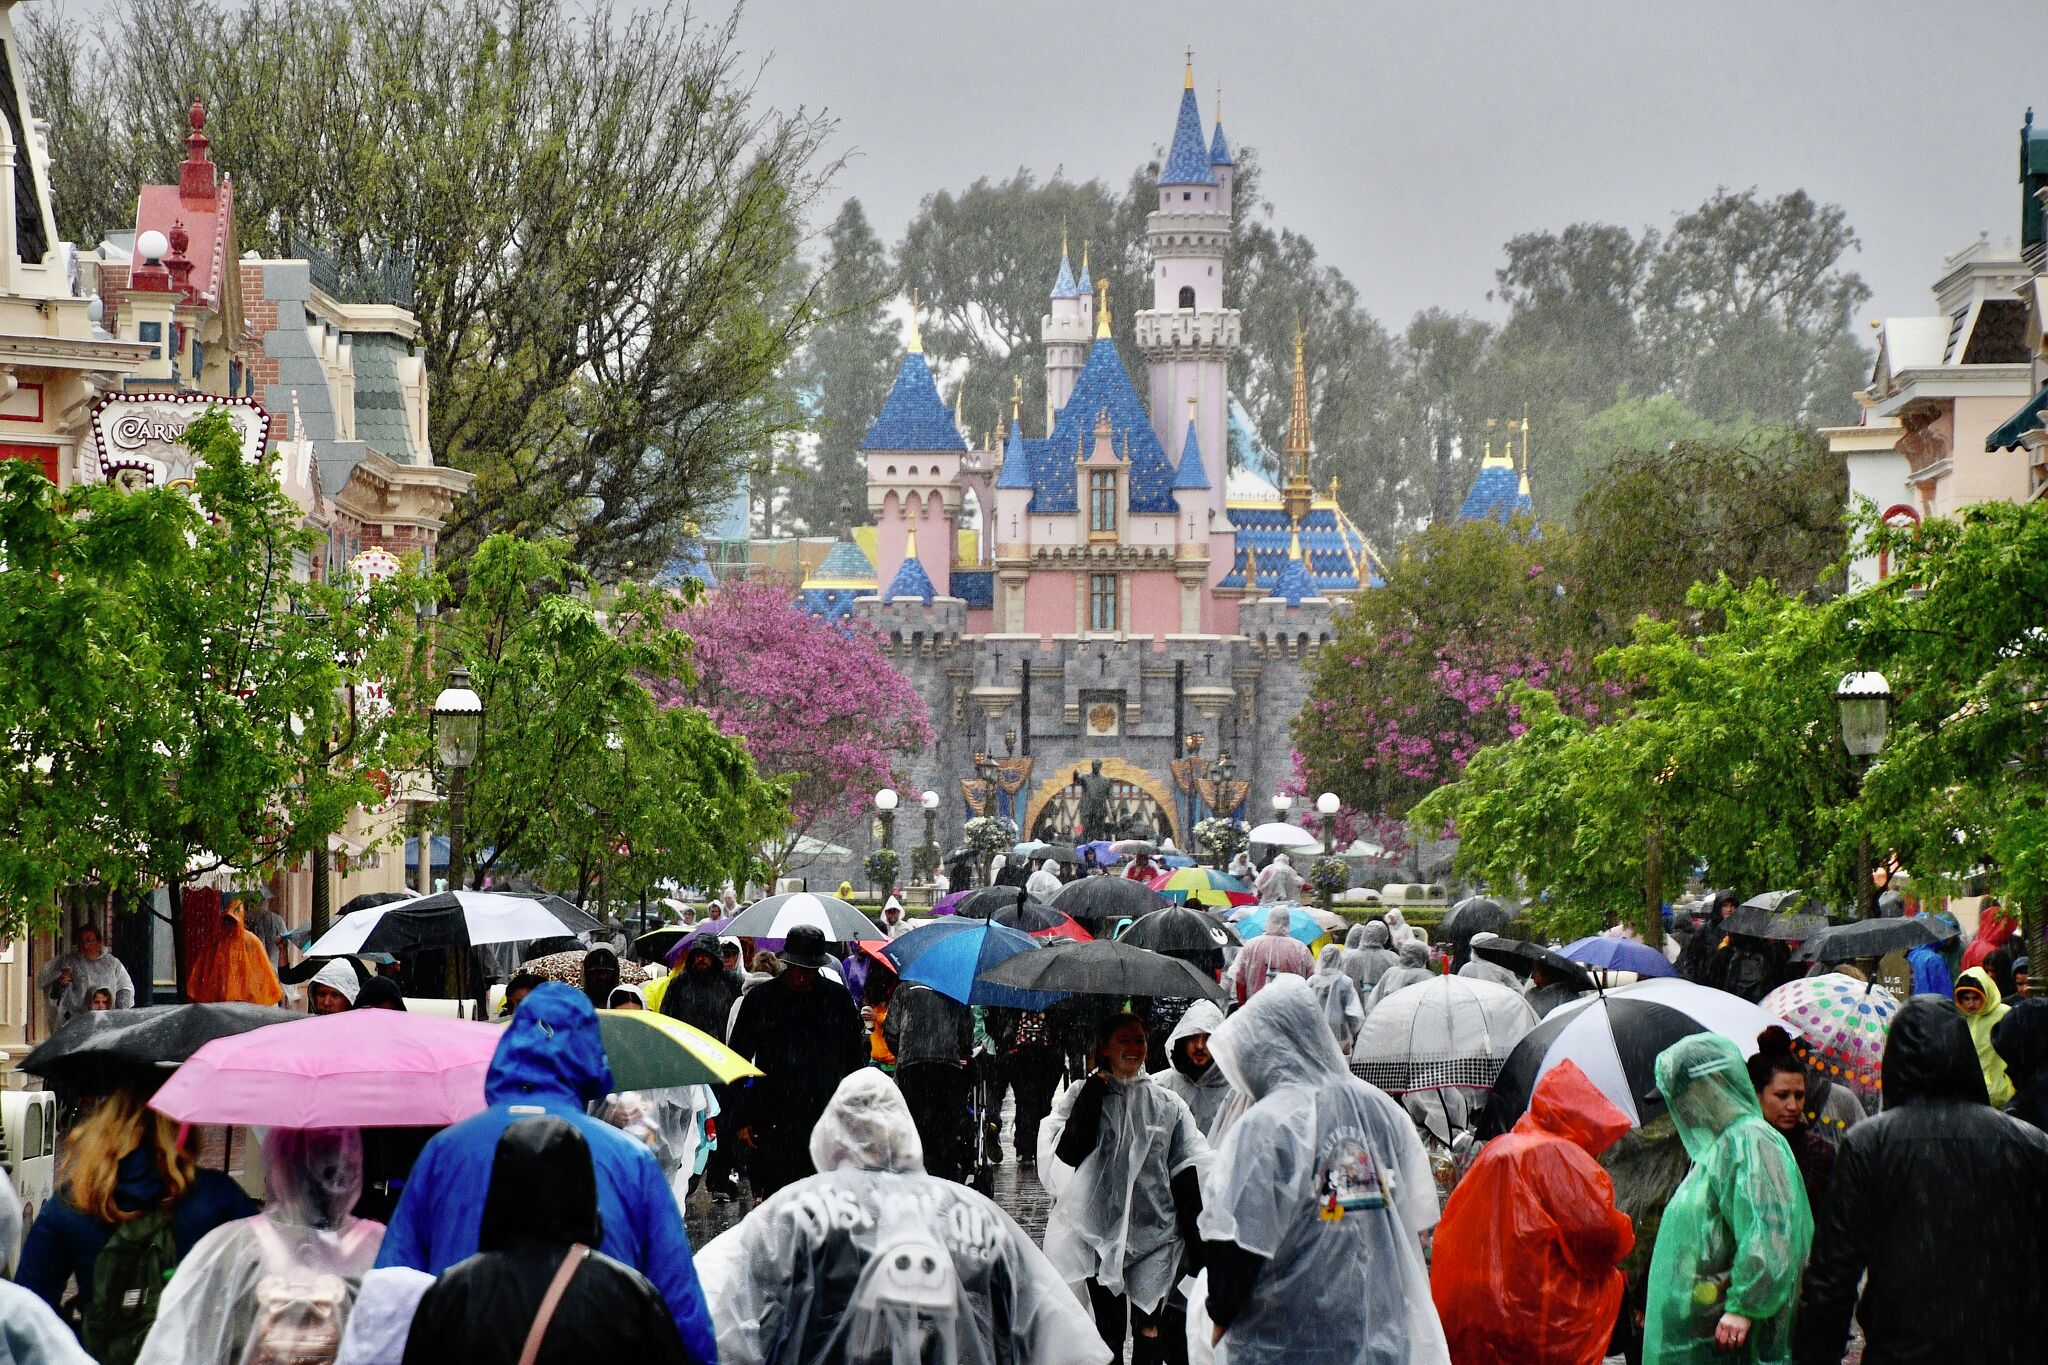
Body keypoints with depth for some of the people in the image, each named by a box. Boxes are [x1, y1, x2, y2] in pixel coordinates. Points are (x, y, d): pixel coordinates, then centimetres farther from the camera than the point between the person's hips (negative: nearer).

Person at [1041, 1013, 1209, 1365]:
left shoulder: (1167, 1104, 9)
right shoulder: (1082, 1095, 4)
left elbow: (1187, 1169, 8)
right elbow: (1067, 1154, -8)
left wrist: (1196, 1237, 1)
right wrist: (1090, 1099, -12)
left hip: (1154, 1229, 1)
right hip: (1100, 1229, -1)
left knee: (1148, 1329, -1)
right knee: (1109, 1330, 2)